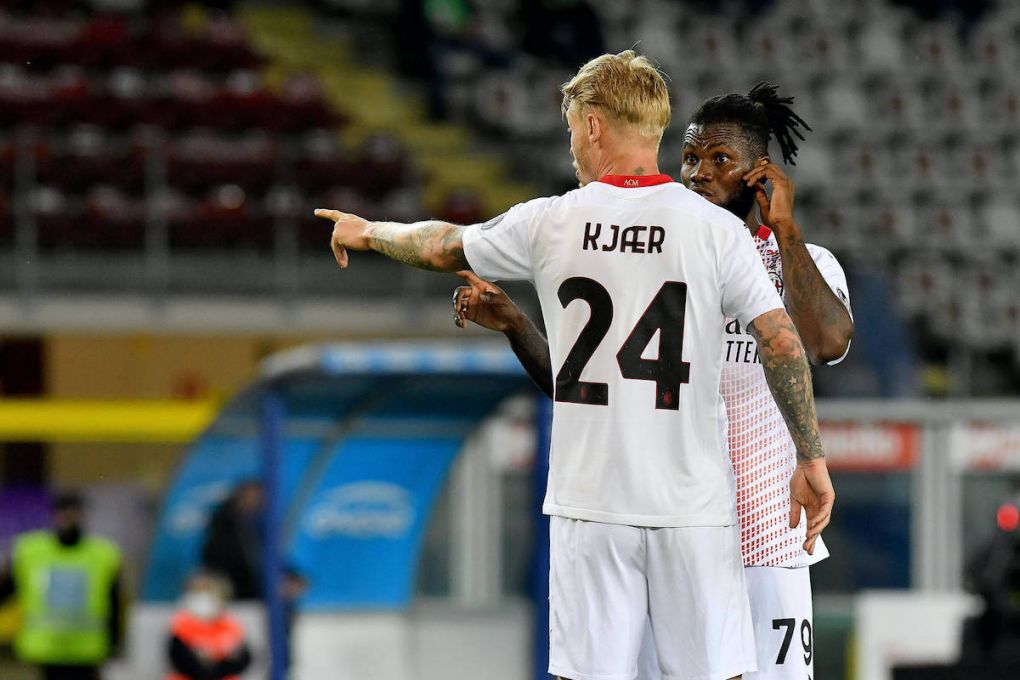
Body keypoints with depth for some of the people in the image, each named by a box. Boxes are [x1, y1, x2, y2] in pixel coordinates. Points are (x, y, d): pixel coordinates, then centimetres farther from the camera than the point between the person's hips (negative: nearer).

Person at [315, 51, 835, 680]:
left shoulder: (549, 224, 2)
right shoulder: (716, 228, -2)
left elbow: (442, 247, 19)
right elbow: (784, 345, -7)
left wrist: (368, 233, 39)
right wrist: (812, 460, 1)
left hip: (589, 503, 1)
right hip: (693, 503, -1)